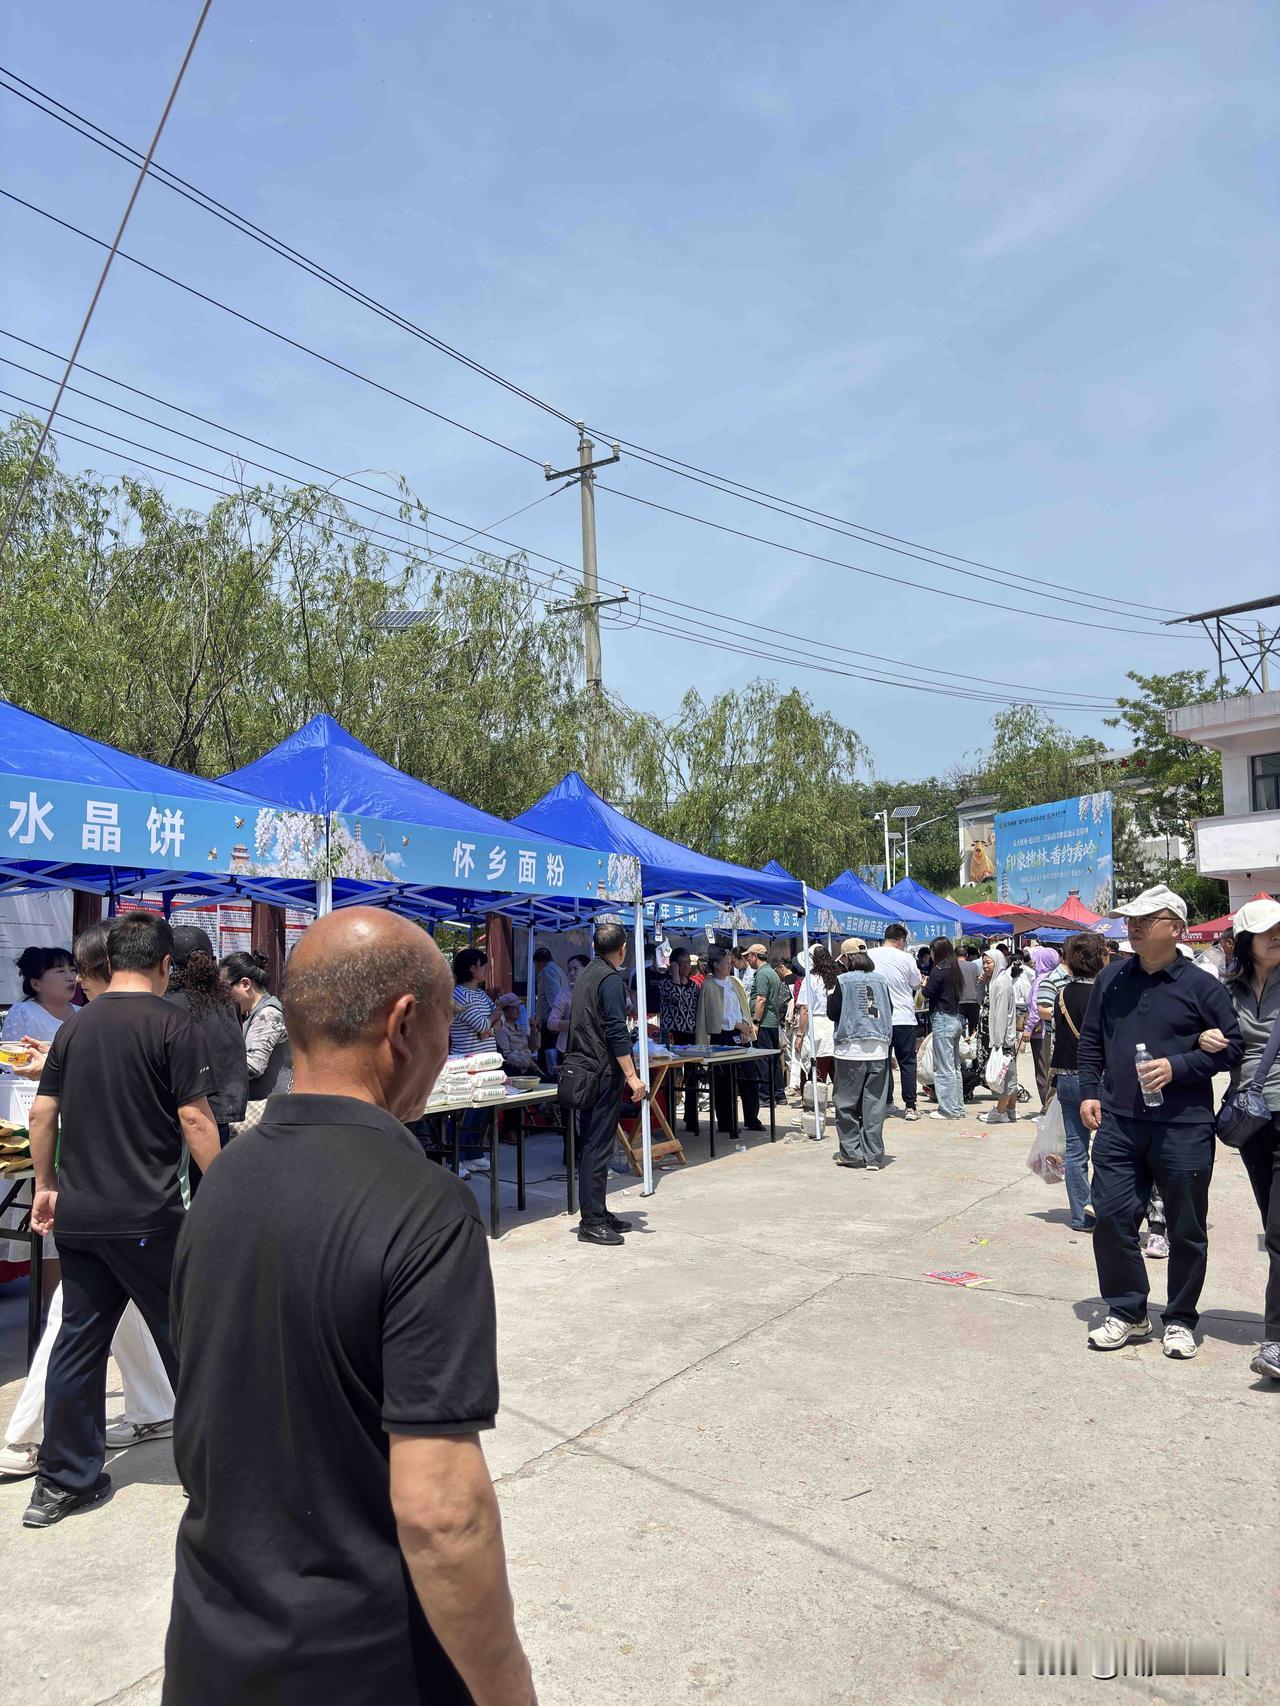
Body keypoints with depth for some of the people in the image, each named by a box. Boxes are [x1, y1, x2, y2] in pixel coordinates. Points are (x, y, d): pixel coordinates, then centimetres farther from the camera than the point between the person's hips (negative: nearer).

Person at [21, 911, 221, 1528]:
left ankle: (63, 1481, 24)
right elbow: (194, 1119, -15)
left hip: (78, 1216, 6)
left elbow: (42, 1113, 10)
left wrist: (46, 1185, 21)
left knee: (78, 1341, 15)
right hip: (146, 1217, -6)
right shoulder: (173, 1026, -12)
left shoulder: (74, 1027, 7)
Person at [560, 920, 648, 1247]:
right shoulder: (611, 979, -13)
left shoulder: (585, 976, 15)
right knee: (597, 1148, -6)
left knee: (591, 1146, 13)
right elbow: (616, 1032, -20)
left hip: (580, 1070, 9)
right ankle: (592, 1222, -2)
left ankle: (597, 1213, 21)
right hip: (602, 1073, -9)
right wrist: (632, 1076, -20)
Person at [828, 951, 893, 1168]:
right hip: (879, 1050, 3)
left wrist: (830, 997, 15)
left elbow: (833, 1013, -1)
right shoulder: (882, 979, 4)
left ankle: (851, 1152, 11)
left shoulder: (844, 981, -6)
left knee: (847, 1103, 8)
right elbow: (890, 1010, 14)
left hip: (851, 1050, -3)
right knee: (874, 1104, 5)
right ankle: (873, 1156, 6)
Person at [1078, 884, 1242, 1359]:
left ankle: (1180, 1320, 27)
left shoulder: (1201, 986, -5)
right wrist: (1089, 1091, 6)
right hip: (1118, 1123, 3)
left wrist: (1179, 1066, -14)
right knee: (1111, 1217, 4)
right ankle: (1126, 1312, 21)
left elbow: (1232, 1047, -2)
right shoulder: (1111, 979, 7)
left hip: (1184, 1128, -3)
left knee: (1187, 1228, 9)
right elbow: (1090, 1040, 15)